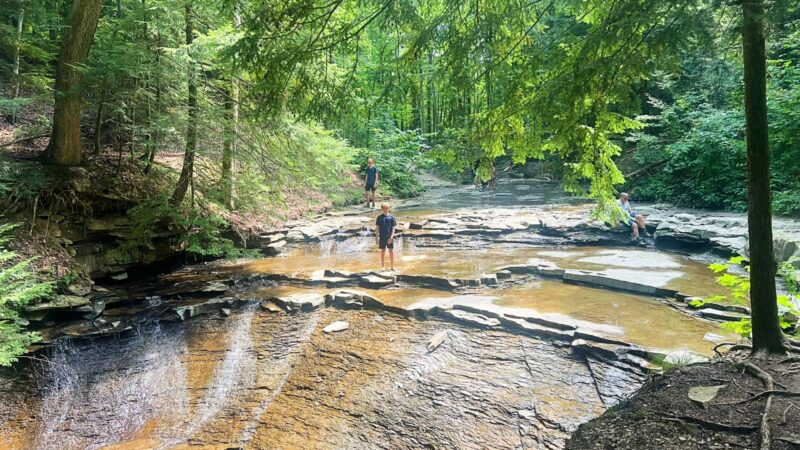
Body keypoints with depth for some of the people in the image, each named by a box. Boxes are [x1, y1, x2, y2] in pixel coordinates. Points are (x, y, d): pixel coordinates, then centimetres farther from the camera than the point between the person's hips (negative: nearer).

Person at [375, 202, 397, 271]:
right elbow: (377, 228, 6)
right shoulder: (379, 217, 3)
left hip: (390, 237, -1)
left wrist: (391, 237, -12)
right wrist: (376, 237, 1)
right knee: (383, 251, 8)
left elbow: (393, 228, -2)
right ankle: (383, 266, 18)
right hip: (382, 237, 1)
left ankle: (392, 266, 13)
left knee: (391, 251, 3)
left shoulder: (391, 217, -1)